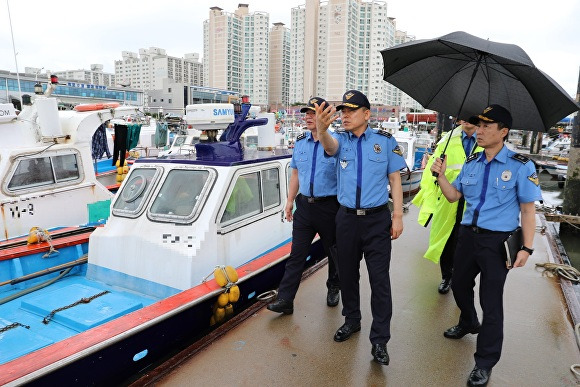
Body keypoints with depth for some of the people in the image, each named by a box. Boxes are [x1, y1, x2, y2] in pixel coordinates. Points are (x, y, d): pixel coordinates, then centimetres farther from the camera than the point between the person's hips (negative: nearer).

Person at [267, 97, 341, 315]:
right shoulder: (300, 142, 7)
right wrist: (290, 201, 13)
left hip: (329, 206, -3)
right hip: (304, 205, 4)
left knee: (333, 251, 15)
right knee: (297, 254, 4)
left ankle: (333, 288, 38)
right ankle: (285, 300, 9)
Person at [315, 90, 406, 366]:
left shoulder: (385, 141, -2)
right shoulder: (341, 139, 1)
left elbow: (394, 179, 1)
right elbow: (329, 146, -24)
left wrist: (398, 216, -5)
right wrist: (322, 129, -48)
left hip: (377, 219, -2)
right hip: (347, 217, 3)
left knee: (379, 279, 1)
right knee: (347, 274, 15)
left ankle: (379, 339, 15)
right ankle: (352, 320, 37)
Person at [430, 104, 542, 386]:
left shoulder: (520, 166, -9)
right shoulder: (471, 162, 6)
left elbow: (527, 209, -8)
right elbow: (453, 196, 10)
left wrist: (527, 247, -11)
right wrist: (441, 175, -5)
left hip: (496, 240, -5)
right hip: (467, 235, 6)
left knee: (491, 301, 2)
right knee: (459, 285, 20)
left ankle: (485, 363, 19)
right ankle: (468, 323, 51)